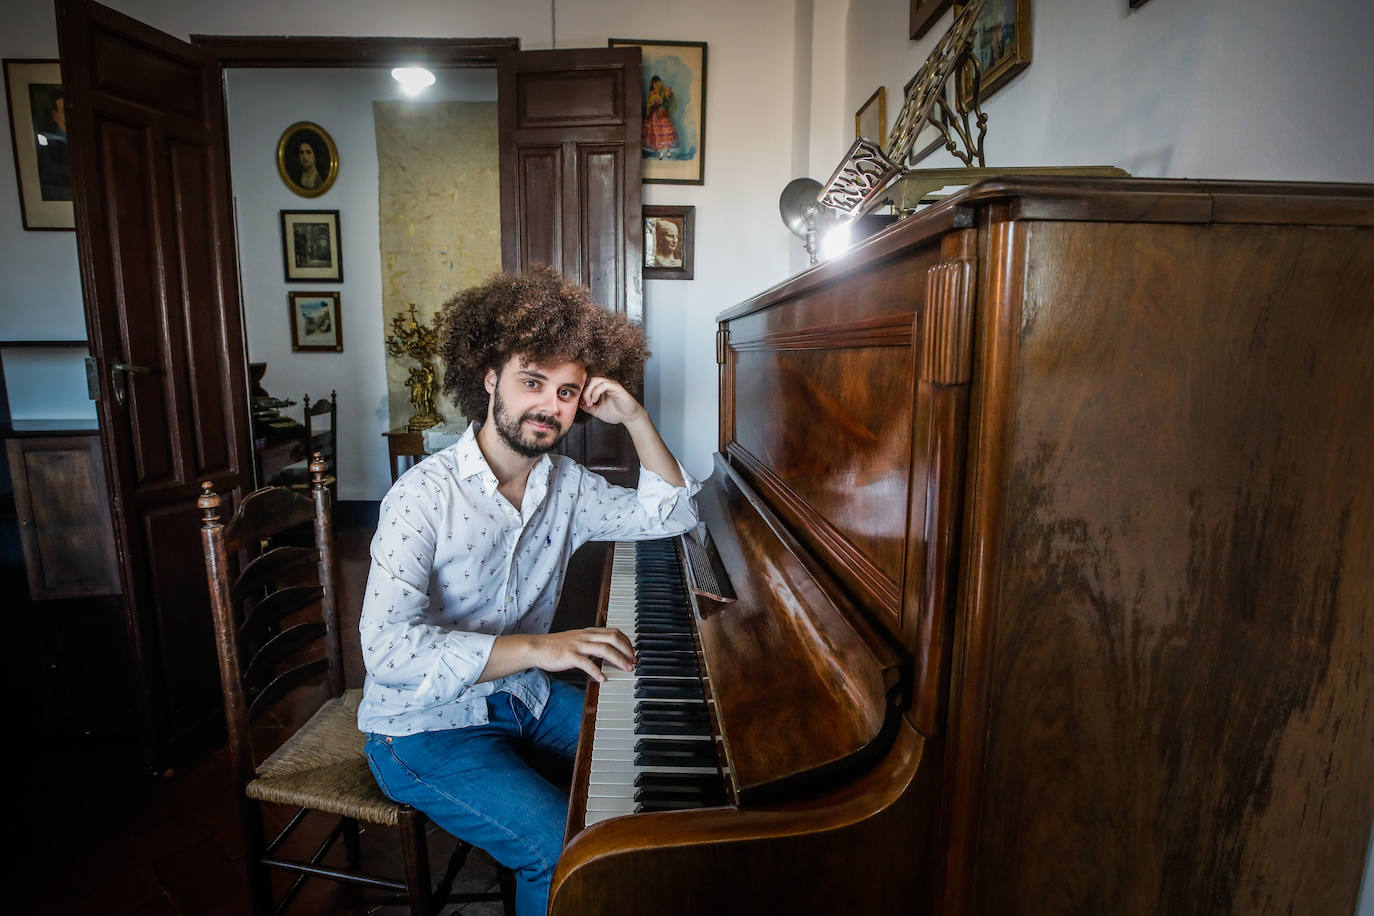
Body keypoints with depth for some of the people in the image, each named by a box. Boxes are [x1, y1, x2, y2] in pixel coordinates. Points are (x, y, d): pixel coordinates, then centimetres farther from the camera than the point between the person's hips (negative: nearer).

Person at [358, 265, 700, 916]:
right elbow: (387, 648, -30)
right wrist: (538, 647, -37)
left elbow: (670, 514, 2)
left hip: (524, 697, 7)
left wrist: (634, 416, -10)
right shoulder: (425, 495, -22)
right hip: (427, 724, -6)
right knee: (575, 853, -23)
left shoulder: (565, 484, -2)